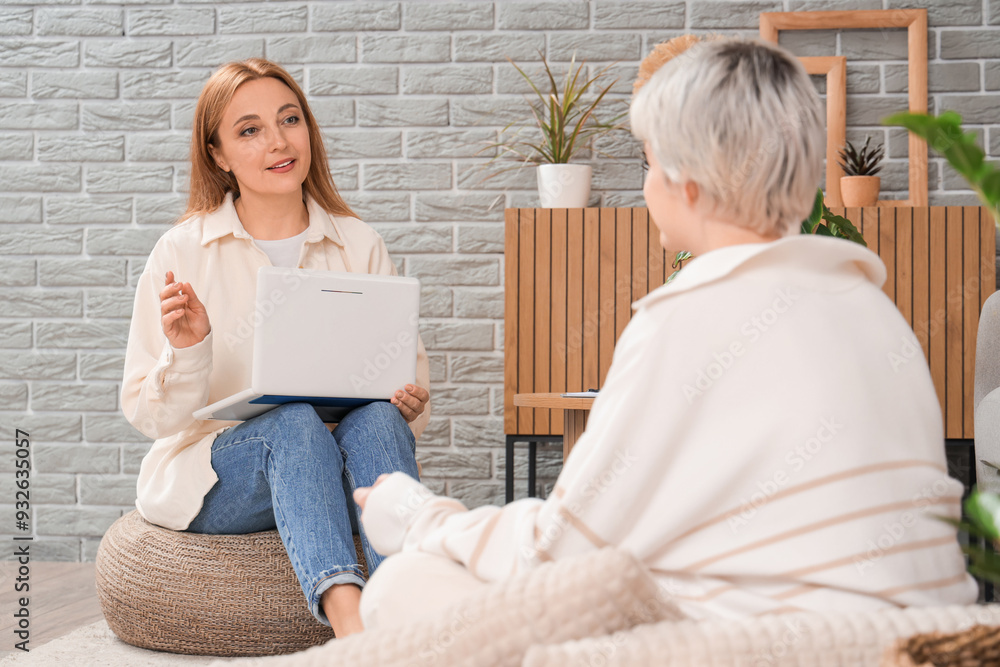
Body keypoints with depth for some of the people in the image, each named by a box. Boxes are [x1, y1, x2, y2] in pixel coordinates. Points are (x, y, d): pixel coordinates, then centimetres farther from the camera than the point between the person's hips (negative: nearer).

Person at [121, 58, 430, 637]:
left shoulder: (361, 246, 7)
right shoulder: (183, 252, 0)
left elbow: (409, 378, 9)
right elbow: (151, 414, -2)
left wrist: (412, 403, -14)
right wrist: (186, 351, -22)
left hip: (338, 474, 2)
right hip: (215, 477, -2)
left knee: (377, 417, -30)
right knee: (294, 423, -33)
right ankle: (346, 614, -55)